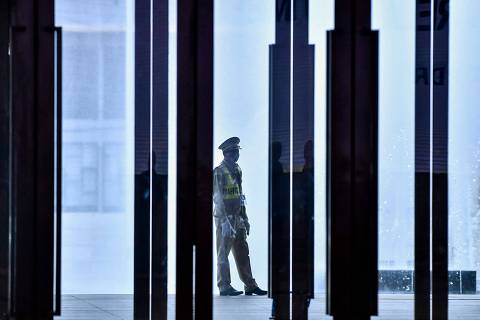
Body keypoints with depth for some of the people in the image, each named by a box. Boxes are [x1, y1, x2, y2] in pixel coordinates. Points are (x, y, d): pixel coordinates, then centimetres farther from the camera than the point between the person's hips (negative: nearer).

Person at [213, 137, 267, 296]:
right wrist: (225, 222, -21)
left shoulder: (237, 170, 13)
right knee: (223, 253, -1)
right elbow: (218, 198, -16)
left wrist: (245, 219, 18)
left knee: (242, 253, 9)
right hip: (225, 218, -8)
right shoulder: (219, 172, -12)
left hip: (238, 218, 8)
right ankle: (225, 287, 3)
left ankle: (250, 285, 12)